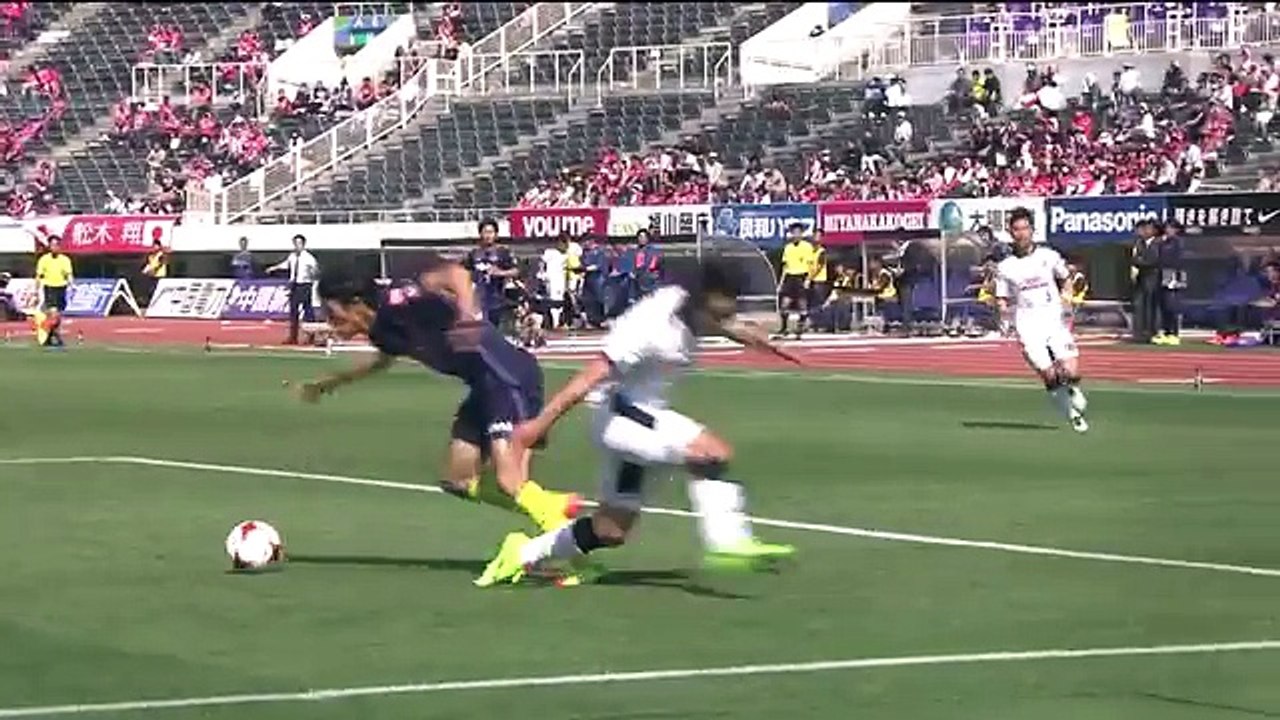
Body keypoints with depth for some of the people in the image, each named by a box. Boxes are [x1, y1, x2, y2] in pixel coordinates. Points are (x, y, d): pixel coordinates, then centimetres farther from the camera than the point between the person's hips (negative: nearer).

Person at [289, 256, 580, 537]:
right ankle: (551, 506, 11)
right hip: (483, 386, 10)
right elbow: (383, 359, 38)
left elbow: (455, 274, -28)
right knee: (459, 481, 9)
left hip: (508, 375, -10)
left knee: (510, 483, -20)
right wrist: (331, 382, 46)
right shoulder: (382, 329, 13)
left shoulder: (396, 305, -15)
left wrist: (467, 315, -45)